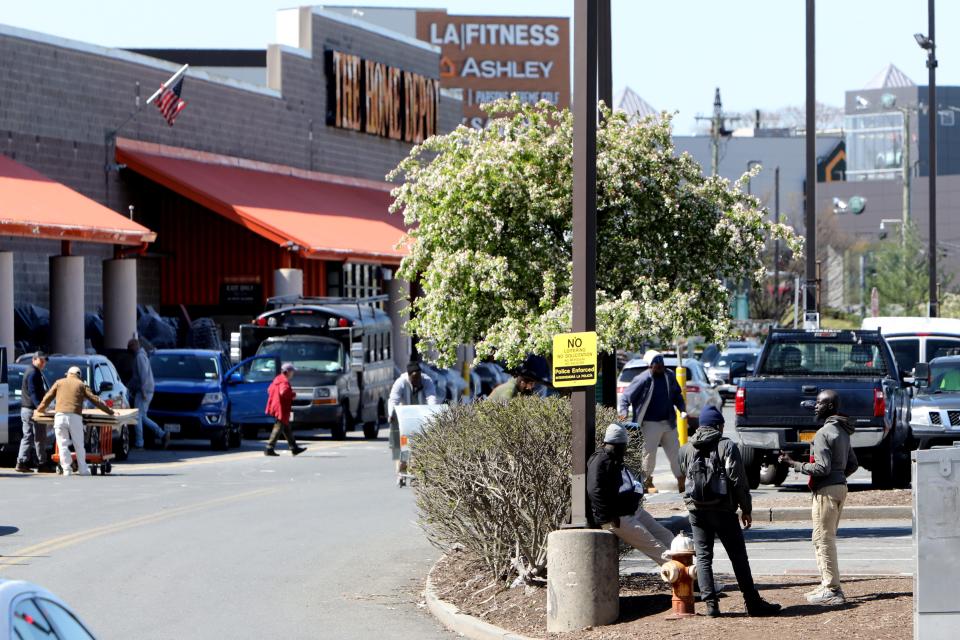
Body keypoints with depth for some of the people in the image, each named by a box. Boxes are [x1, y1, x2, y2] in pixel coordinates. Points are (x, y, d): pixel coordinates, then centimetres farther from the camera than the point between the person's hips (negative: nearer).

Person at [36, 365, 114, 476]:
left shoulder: (59, 383, 19)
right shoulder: (81, 385, 17)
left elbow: (47, 397, 19)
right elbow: (94, 399, 14)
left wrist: (40, 409, 35)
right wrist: (109, 411, 20)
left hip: (60, 416, 0)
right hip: (75, 417, 0)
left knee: (63, 445, 3)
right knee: (79, 445, 9)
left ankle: (66, 470, -2)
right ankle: (83, 469, 12)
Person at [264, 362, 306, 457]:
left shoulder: (277, 379, 14)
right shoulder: (284, 381, -16)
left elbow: (270, 389, 19)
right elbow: (284, 392, -32)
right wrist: (293, 394, -14)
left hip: (276, 407, 11)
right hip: (281, 409, -11)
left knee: (287, 429, 16)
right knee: (278, 428, -7)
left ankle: (294, 448, 23)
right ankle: (269, 449, -7)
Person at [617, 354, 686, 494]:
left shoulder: (669, 376, 3)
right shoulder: (643, 380, -14)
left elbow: (677, 395, 17)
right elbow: (626, 397, -9)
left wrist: (682, 408, 3)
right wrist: (623, 411, -26)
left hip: (668, 422, 5)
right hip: (651, 423, -5)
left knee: (674, 451, 9)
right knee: (649, 453, 0)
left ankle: (681, 482, 18)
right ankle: (647, 482, 16)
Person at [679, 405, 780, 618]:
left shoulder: (686, 450, 7)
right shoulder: (727, 446, -6)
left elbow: (682, 478, 13)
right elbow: (738, 480, -8)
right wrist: (746, 509, -2)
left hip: (696, 510, 3)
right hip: (723, 510, -3)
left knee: (703, 557, 6)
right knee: (738, 557, 3)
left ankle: (711, 603, -4)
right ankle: (753, 603, 3)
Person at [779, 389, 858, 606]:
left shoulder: (824, 433, -15)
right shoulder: (842, 432, 15)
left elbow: (822, 468, -20)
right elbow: (852, 464, 19)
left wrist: (794, 464, -14)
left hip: (827, 490, -10)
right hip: (840, 485, 10)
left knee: (823, 539, -7)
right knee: (826, 539, 16)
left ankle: (832, 590, -8)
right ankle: (828, 584, 18)